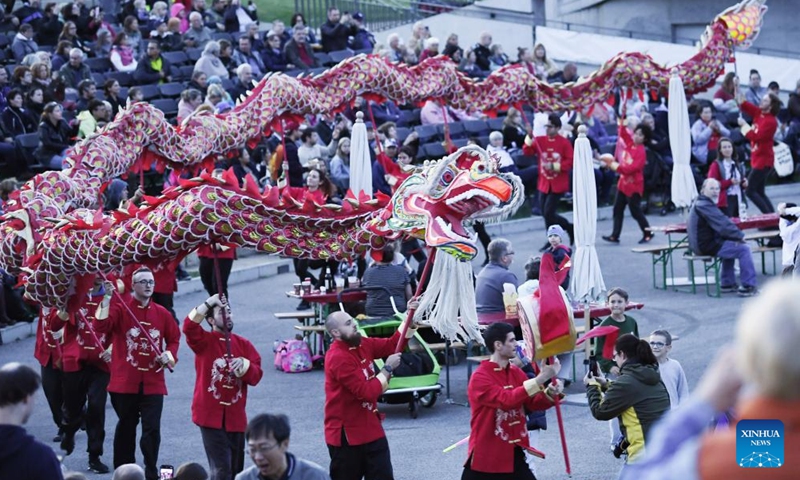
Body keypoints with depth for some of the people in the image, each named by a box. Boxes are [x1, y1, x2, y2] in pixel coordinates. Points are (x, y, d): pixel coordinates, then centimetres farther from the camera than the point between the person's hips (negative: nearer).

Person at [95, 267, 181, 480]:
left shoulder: (161, 313, 7)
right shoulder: (120, 308, -3)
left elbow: (174, 338, 19)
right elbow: (101, 327, -19)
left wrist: (169, 355, -1)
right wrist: (107, 299, -26)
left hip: (153, 383, 2)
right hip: (125, 382, -1)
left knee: (152, 429, -6)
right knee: (126, 427, 11)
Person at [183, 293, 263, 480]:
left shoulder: (243, 344, 9)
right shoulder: (204, 341, -2)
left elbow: (256, 375, 2)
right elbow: (189, 326, -22)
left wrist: (244, 365, -18)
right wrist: (207, 304, -27)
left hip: (236, 417, 5)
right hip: (211, 415, -5)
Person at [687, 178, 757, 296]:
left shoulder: (700, 203, 16)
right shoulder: (704, 205, -19)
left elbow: (722, 222, 17)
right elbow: (722, 224, -25)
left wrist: (735, 235, 5)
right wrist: (739, 235, -14)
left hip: (699, 245, 11)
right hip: (707, 246, -11)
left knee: (730, 245, 34)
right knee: (744, 249, -10)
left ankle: (727, 283, 34)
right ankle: (748, 286, -7)